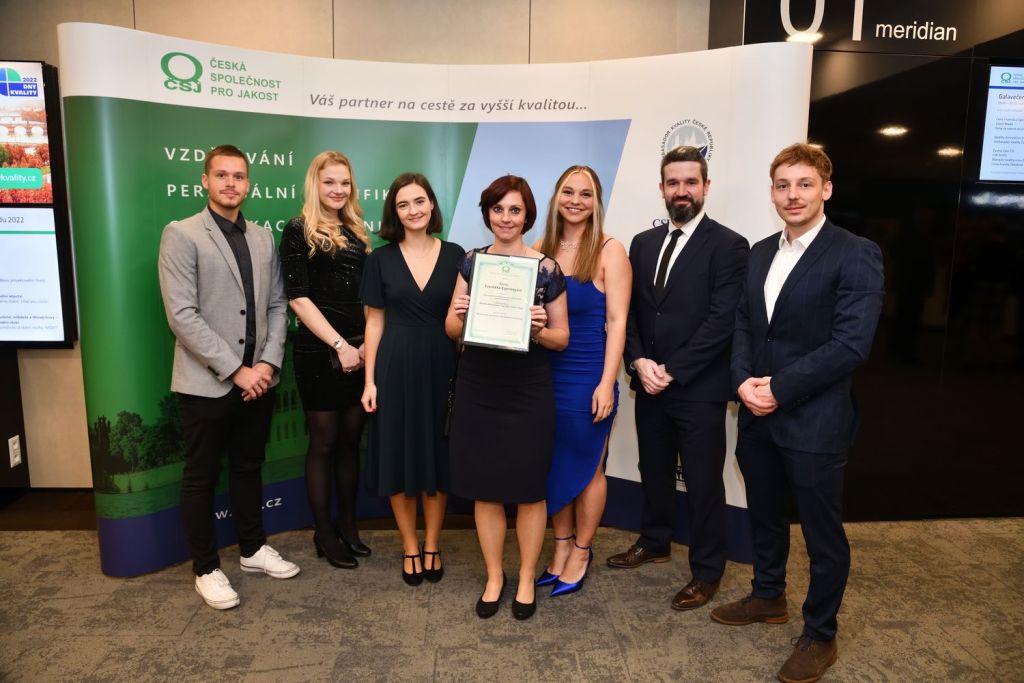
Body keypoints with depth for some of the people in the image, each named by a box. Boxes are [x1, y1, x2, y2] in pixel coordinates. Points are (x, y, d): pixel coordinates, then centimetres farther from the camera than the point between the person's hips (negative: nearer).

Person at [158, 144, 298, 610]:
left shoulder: (263, 239, 9)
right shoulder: (181, 235, -7)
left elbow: (277, 307, 8)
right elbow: (182, 316, -15)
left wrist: (268, 364, -6)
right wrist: (236, 370, -17)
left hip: (258, 379, 5)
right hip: (206, 382, -5)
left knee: (249, 468, 17)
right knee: (201, 477, 8)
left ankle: (252, 549, 33)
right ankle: (206, 569, 23)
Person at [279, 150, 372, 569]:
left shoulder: (357, 233, 14)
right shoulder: (299, 231, -3)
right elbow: (298, 298, -11)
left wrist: (367, 342, -1)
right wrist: (340, 345, -15)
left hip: (358, 351, 5)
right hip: (319, 352, -5)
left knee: (351, 441, 11)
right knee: (324, 443, 4)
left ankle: (348, 525, 25)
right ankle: (324, 534, 19)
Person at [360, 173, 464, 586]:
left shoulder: (454, 255, 3)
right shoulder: (381, 259, 1)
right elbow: (374, 321, 3)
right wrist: (370, 380, -2)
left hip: (441, 366, 1)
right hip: (396, 366, 0)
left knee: (439, 456, 9)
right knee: (399, 457, 6)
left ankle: (432, 546, 27)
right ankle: (409, 547, 25)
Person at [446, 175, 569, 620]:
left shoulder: (547, 268, -2)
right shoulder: (471, 262, 6)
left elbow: (562, 337, 1)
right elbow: (452, 330, 8)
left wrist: (539, 329, -19)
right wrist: (459, 317, -13)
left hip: (528, 392, -2)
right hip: (477, 390, 3)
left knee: (529, 489, 7)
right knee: (484, 488, 10)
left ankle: (526, 579, 29)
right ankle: (494, 577, 30)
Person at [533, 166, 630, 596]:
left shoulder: (609, 251, -7)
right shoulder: (541, 249, 6)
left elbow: (617, 321, -10)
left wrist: (606, 383, -15)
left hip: (587, 375, -4)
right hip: (545, 373, 4)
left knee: (586, 466, 9)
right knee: (552, 463, 14)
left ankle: (581, 551, 28)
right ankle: (561, 545, 32)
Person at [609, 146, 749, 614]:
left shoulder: (728, 245, -8)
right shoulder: (643, 243, 10)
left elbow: (722, 320, -15)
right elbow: (629, 311, 7)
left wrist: (672, 371, -16)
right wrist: (640, 362, -8)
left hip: (698, 388, -5)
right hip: (649, 383, 5)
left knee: (703, 482, 7)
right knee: (653, 471, 19)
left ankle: (706, 571, 25)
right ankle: (655, 542, 41)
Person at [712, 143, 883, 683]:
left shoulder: (855, 254, -10)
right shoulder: (760, 252, 11)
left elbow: (851, 344, -18)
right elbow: (743, 324, 9)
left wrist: (779, 388, -18)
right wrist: (743, 380, -8)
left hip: (815, 420, -6)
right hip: (756, 415, 6)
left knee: (823, 533, 9)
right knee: (764, 515, 21)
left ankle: (819, 634, 29)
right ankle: (768, 597, 43)